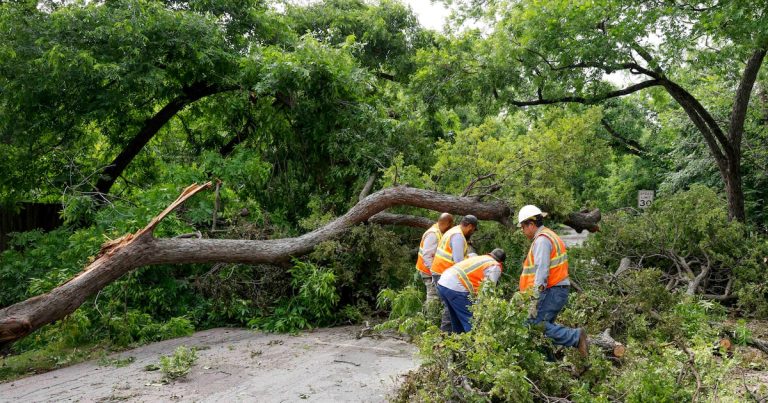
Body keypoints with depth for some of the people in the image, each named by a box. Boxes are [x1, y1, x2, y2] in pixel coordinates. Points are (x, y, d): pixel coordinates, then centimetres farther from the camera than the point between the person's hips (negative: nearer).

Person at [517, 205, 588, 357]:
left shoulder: (542, 239, -12)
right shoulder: (549, 236, 20)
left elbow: (541, 271, -21)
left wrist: (534, 301, -22)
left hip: (551, 292, -10)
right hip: (557, 291, 10)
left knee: (535, 324, -15)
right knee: (545, 324, 12)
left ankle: (575, 337, -16)